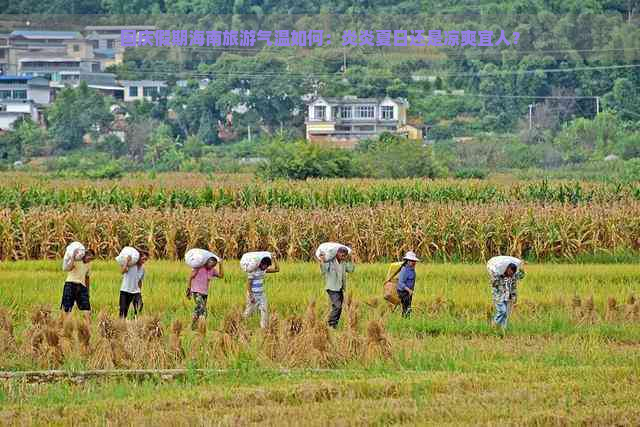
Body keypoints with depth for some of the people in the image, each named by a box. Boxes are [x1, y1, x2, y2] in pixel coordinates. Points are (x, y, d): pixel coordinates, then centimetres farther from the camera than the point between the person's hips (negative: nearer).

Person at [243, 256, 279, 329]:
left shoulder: (264, 270, 3)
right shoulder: (253, 271, -18)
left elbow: (277, 269, 9)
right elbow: (248, 284, -18)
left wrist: (274, 259, -2)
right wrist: (251, 297, -21)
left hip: (261, 295, 6)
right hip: (253, 295, -6)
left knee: (264, 311, -2)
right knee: (249, 312, 2)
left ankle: (264, 327, 1)